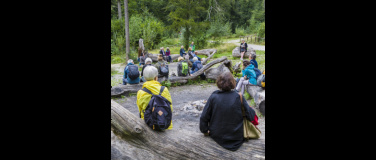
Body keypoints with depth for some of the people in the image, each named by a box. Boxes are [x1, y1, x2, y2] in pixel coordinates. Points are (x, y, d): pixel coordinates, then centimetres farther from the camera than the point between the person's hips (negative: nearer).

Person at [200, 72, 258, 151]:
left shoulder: (213, 97, -13)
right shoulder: (239, 97, -14)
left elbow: (204, 117, -8)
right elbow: (250, 114, -5)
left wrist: (205, 130, 9)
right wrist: (255, 121, 17)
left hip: (217, 135, 0)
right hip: (236, 137, 0)